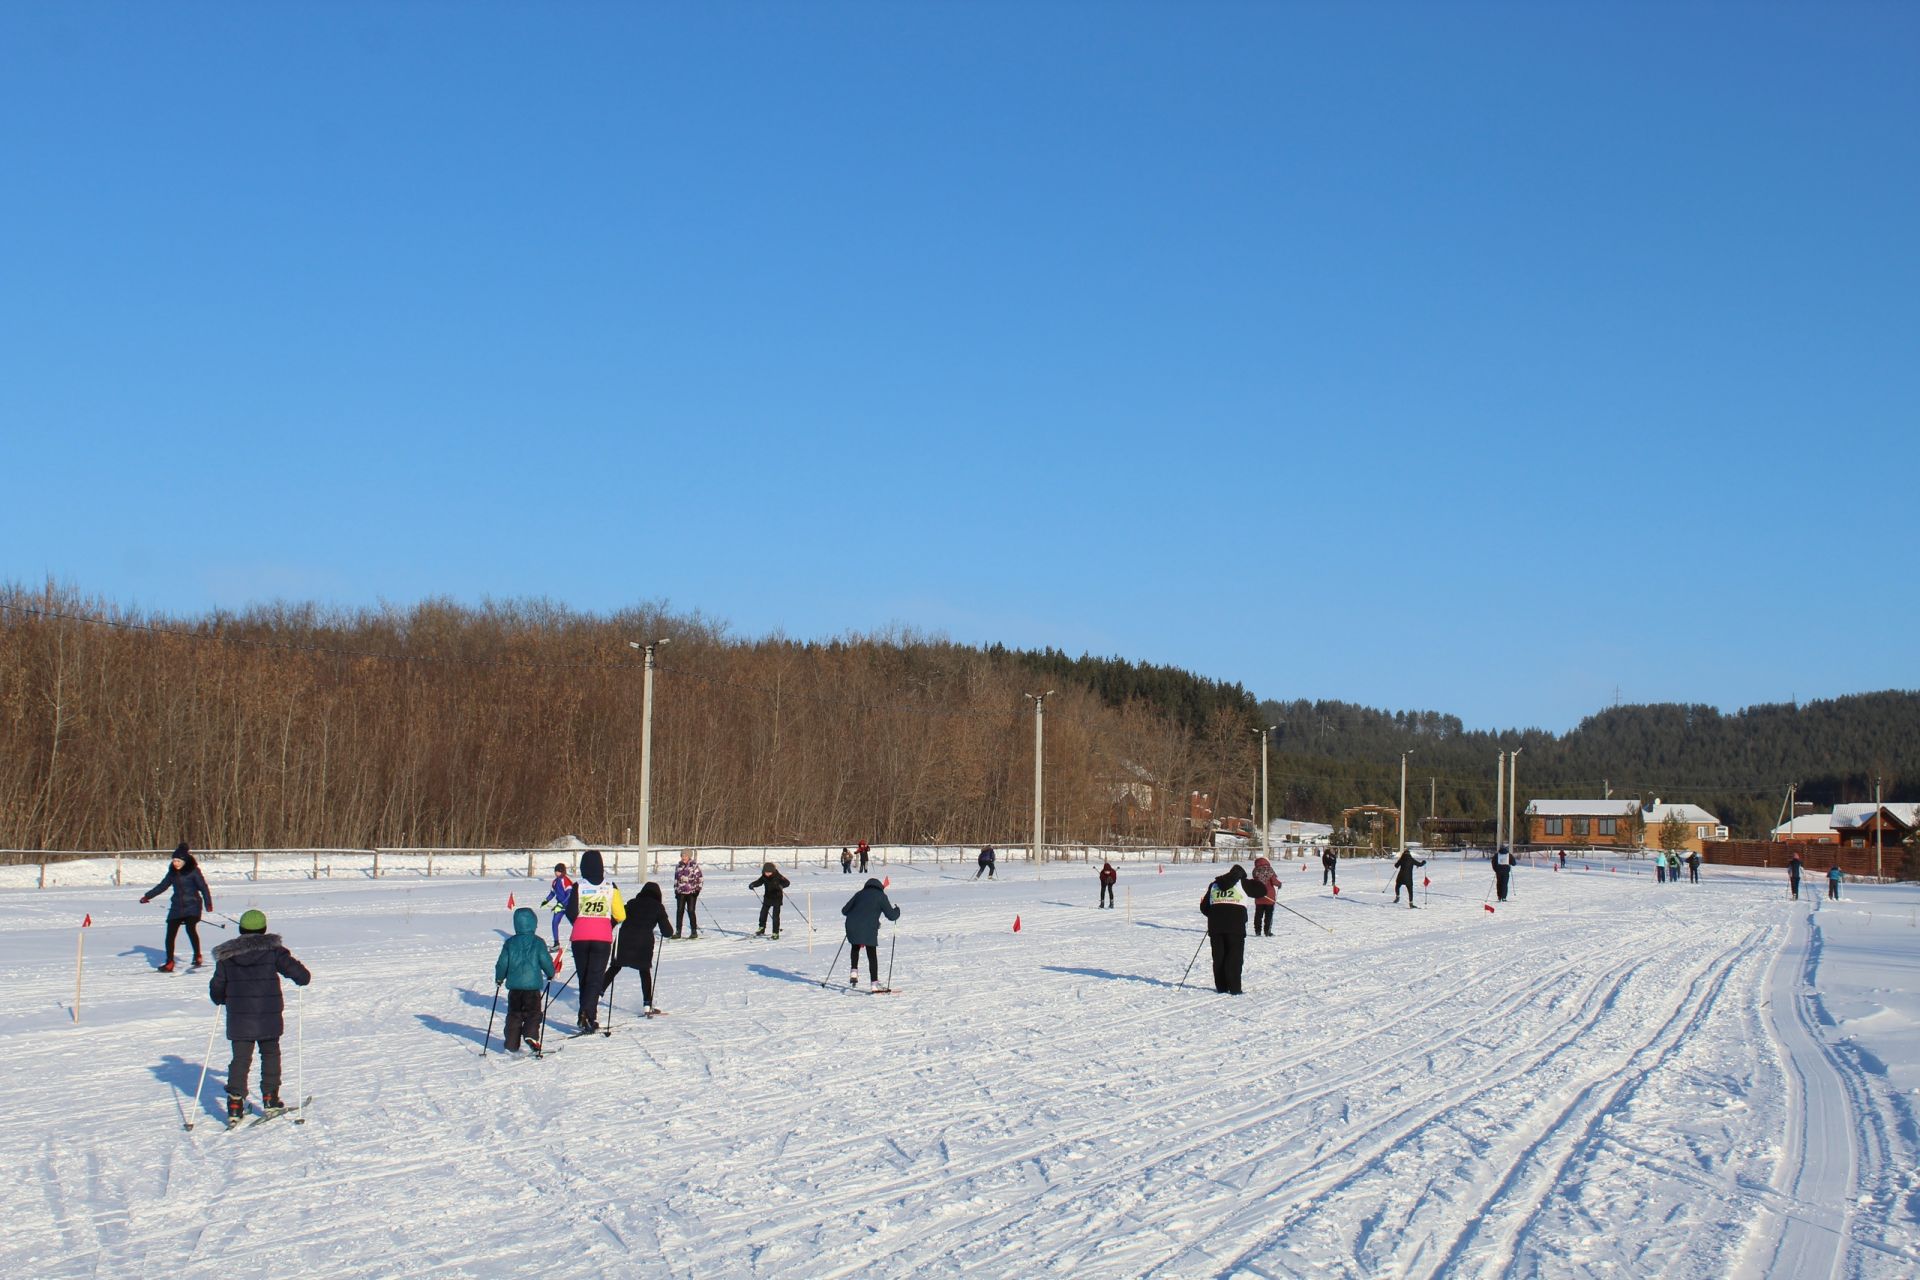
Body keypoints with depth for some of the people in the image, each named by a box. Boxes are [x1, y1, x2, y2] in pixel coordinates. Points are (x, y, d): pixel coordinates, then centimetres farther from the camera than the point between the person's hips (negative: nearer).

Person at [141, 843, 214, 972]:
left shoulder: (193, 871, -7)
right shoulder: (173, 872, 9)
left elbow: (203, 887, -10)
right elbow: (162, 886, 20)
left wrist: (208, 903, -20)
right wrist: (147, 896, 19)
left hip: (192, 905, -6)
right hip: (176, 907, 6)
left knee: (190, 928, -25)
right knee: (170, 934, 2)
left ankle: (197, 956, -10)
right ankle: (169, 963, 13)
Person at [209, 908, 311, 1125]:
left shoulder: (226, 956, 1)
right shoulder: (273, 950, -6)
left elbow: (216, 989, 5)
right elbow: (299, 974, -10)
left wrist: (224, 1000, 26)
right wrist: (303, 976, 13)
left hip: (239, 1018, 1)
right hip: (268, 1017, -1)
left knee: (240, 1058, 6)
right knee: (270, 1054, 17)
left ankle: (235, 1105, -3)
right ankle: (270, 1100, 18)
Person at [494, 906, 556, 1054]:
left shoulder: (509, 943, 2)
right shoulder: (537, 942, -5)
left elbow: (502, 963, 5)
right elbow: (546, 961, -3)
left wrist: (499, 979, 21)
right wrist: (551, 974, 16)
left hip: (514, 986, 3)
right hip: (533, 985, -3)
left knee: (514, 1014, 12)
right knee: (533, 1013, 3)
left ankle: (511, 1044, 12)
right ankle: (531, 1035, -20)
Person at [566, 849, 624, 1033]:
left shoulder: (578, 886, -4)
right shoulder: (610, 887, -1)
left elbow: (571, 912, -7)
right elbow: (620, 915, -1)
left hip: (580, 937, 1)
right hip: (602, 938, -1)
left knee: (583, 977, 14)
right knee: (596, 977, 1)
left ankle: (588, 1016, 18)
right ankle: (587, 1013, -19)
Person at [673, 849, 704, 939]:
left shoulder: (694, 865, -3)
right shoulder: (679, 866, 12)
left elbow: (700, 878, -3)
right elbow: (676, 879, 22)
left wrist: (698, 888, -10)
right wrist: (676, 890, 18)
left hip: (691, 892, -5)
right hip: (681, 892, 5)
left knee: (691, 911, -5)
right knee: (679, 911, 1)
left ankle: (694, 931, 3)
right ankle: (678, 931, 7)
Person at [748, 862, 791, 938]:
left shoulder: (778, 876, -20)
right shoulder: (764, 877, -7)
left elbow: (787, 882, -23)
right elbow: (759, 882, 6)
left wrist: (781, 886, -42)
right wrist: (752, 884, -13)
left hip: (777, 898, -5)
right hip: (768, 897, 5)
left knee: (775, 915, -7)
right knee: (763, 913, 12)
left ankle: (776, 933, 0)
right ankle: (761, 929, 32)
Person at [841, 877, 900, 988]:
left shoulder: (860, 894, 17)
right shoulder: (881, 896, 7)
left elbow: (844, 911, 21)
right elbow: (891, 915, 4)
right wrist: (897, 910, 26)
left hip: (852, 926, 3)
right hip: (869, 929, -3)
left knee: (855, 947, 31)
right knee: (872, 955, 8)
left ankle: (854, 972, 16)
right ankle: (875, 983, 3)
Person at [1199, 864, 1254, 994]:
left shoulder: (1213, 884, 15)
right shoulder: (1242, 883, 4)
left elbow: (1204, 908, 16)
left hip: (1215, 926, 4)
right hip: (1235, 925, -3)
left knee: (1218, 957, 10)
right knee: (1235, 957, 0)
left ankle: (1221, 987, 11)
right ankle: (1234, 988, -4)